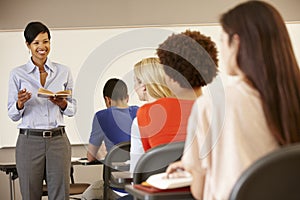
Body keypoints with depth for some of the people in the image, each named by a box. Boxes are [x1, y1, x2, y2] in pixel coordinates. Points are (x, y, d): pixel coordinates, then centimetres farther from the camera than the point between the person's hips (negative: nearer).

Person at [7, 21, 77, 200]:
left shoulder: (64, 71, 7)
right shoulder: (18, 74, 3)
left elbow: (72, 110, 10)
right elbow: (13, 115, 3)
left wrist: (62, 103, -12)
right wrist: (20, 103, -18)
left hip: (58, 140, 1)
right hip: (29, 141, -1)